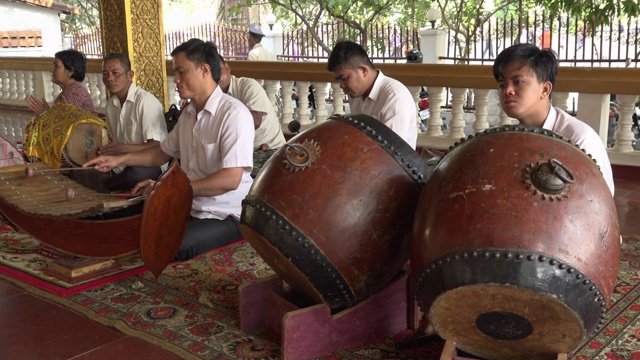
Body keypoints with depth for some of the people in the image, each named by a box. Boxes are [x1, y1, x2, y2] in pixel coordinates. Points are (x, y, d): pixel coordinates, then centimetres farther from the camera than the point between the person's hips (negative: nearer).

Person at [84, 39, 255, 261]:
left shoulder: (234, 114, -18)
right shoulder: (188, 113, 10)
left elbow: (230, 179, -25)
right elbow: (164, 152, 25)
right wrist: (119, 160, 14)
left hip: (227, 216, -8)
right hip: (191, 209, 8)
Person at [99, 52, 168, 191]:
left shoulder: (145, 101, -13)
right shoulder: (111, 104, 12)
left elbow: (158, 147, -19)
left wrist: (121, 148, -29)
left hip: (149, 166, -7)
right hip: (123, 167, 7)